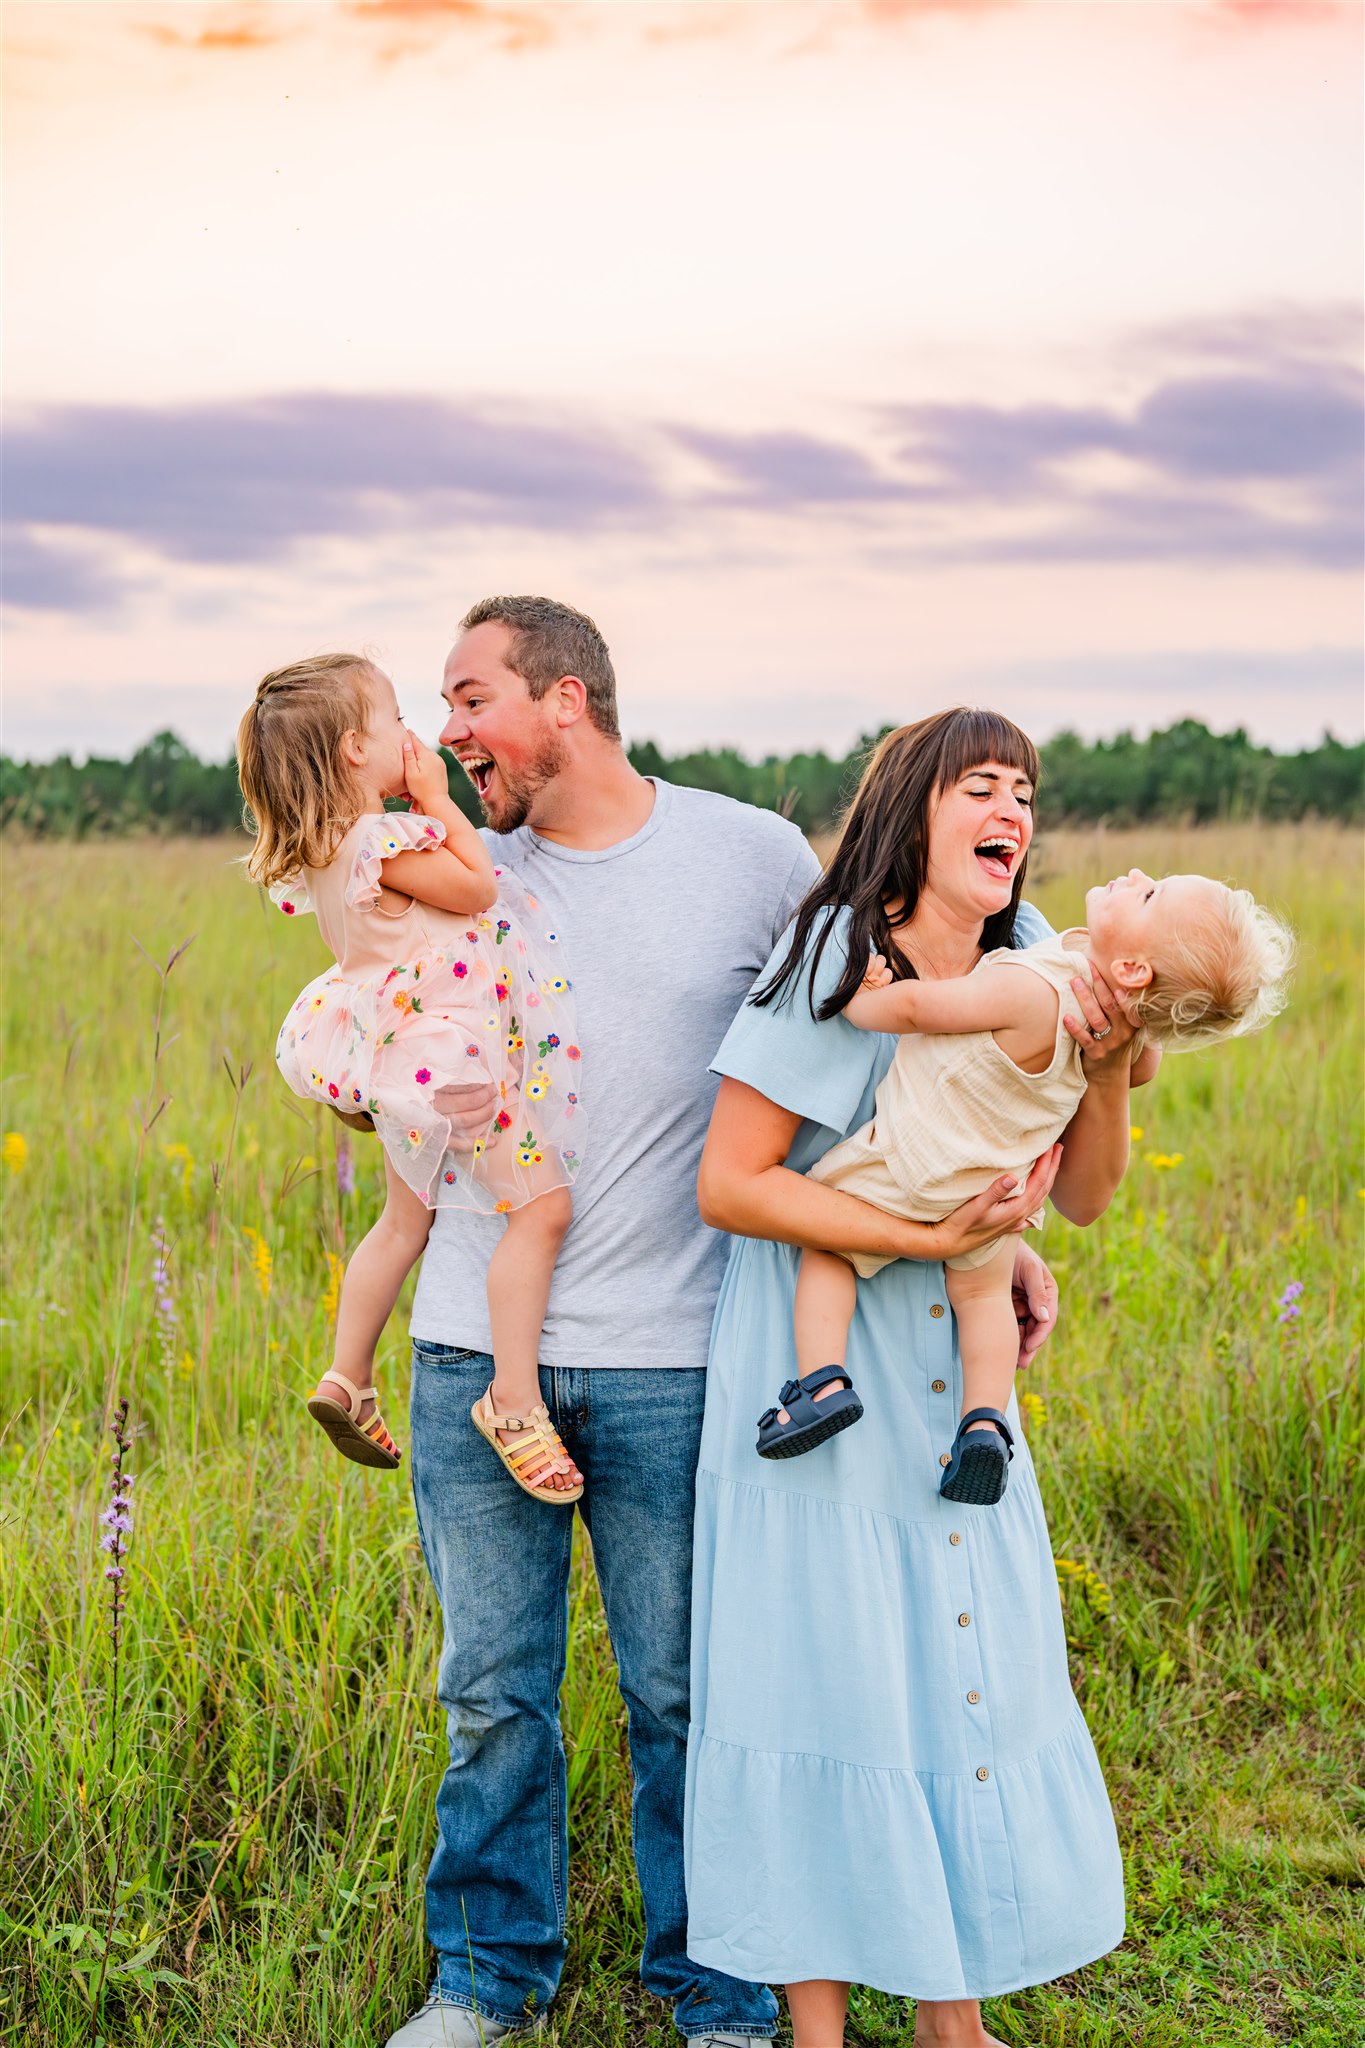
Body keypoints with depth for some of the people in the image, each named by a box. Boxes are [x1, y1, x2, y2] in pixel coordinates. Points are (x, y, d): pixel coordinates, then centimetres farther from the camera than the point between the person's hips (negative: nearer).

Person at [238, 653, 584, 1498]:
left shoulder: (329, 849, 8)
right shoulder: (387, 842, -24)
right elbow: (477, 889, -15)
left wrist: (427, 808, 16)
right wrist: (437, 800, -10)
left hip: (407, 1060, 11)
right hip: (454, 1060, -11)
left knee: (406, 1222, 23)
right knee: (540, 1208, -8)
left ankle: (349, 1380, 33)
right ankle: (515, 1402, -5)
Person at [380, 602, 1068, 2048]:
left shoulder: (756, 856, -2)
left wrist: (991, 1220, 1)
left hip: (668, 1363, -2)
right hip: (475, 1351, 3)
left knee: (686, 1697, 7)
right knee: (492, 1690, 12)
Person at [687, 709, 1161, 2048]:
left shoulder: (1029, 971, 3)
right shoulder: (838, 965, -15)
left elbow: (1083, 1197, 5)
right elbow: (727, 1185, -17)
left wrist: (1108, 1073, -14)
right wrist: (926, 1236, -22)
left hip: (953, 1386, 6)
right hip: (817, 1381, -6)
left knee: (973, 1674, 10)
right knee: (830, 1674, 0)